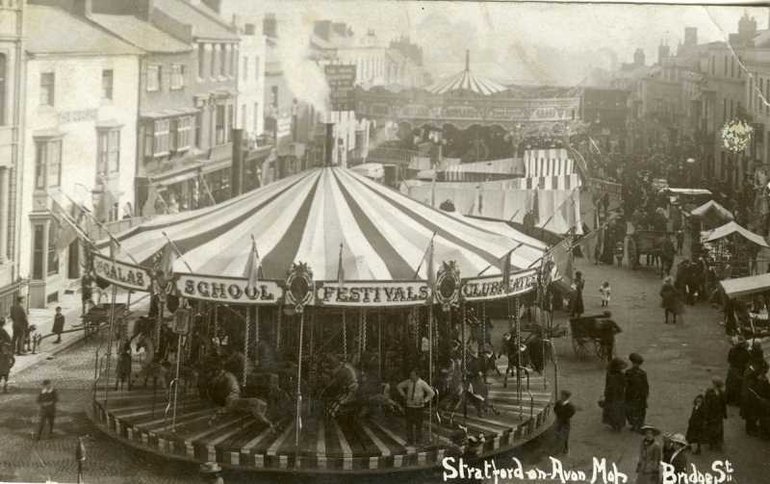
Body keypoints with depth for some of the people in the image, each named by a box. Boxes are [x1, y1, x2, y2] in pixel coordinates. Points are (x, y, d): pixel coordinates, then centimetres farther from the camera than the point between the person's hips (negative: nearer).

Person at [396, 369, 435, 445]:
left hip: (419, 406, -3)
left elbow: (432, 393, -8)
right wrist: (404, 395, 7)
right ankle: (410, 441, 7)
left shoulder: (422, 383, -11)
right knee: (409, 423, 1)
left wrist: (425, 401, -9)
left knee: (418, 424, -1)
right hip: (409, 405, 3)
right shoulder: (408, 382, 0)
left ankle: (418, 441, 8)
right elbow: (399, 386, 16)